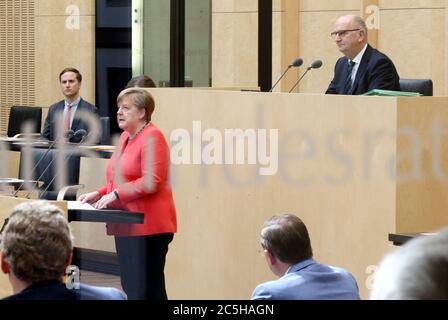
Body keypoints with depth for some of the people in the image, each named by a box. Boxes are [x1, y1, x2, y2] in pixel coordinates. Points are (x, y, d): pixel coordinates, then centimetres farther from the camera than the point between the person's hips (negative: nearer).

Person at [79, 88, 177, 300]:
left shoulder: (151, 137, -12)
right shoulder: (125, 137, 16)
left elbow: (151, 182, -20)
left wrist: (115, 194, -18)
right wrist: (99, 193, 10)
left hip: (147, 226, -9)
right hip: (126, 224, 9)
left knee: (147, 289, -5)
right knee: (130, 287, 10)